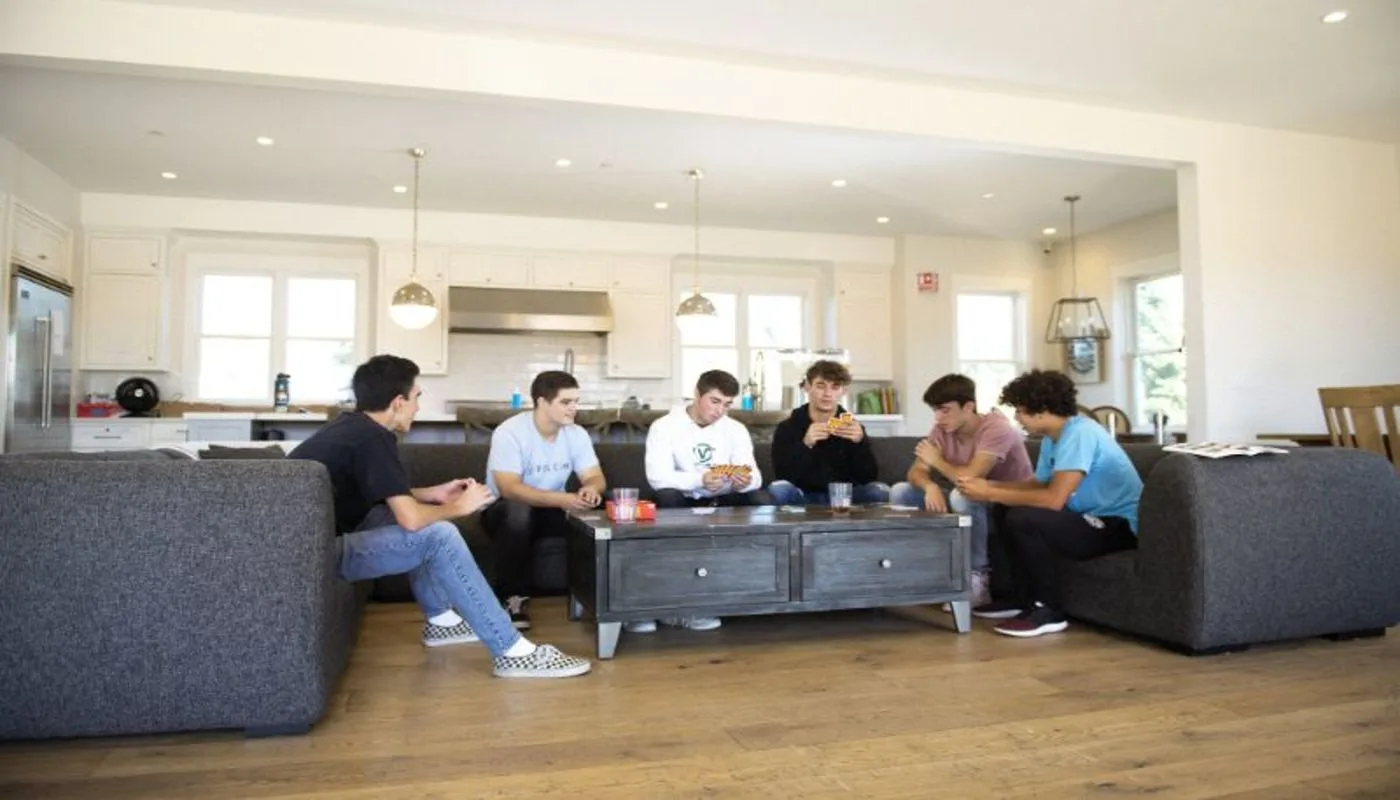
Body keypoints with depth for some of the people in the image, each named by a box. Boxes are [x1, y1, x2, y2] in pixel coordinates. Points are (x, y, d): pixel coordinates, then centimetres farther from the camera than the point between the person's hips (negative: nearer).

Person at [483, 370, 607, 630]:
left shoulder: (577, 434, -6)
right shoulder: (509, 433, -23)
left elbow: (596, 477, -8)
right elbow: (509, 489, -32)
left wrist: (590, 489, -34)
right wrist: (562, 499, -44)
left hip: (552, 510, 4)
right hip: (505, 510, -4)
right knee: (518, 510, -38)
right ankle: (514, 597, -22)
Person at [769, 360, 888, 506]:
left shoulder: (854, 428, 3)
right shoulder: (787, 428, -3)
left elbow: (868, 477, -6)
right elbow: (782, 476, -15)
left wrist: (860, 443, -23)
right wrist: (805, 445, -29)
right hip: (803, 499, -2)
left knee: (879, 491, -24)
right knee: (779, 489, -32)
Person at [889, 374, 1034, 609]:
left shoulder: (996, 428, -24)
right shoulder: (942, 429, -2)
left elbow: (969, 477, -36)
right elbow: (916, 472, -8)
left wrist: (937, 460, -16)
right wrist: (930, 486, -32)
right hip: (973, 508, 7)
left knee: (962, 495, -38)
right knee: (900, 492, -6)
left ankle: (979, 578, -20)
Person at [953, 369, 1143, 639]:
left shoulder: (1080, 434, -23)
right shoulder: (1053, 437, 6)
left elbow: (1053, 499, -31)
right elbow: (1039, 485, 15)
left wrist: (991, 494, -22)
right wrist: (989, 485, 1)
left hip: (1119, 527, -10)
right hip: (1093, 518, 10)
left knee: (1023, 519, -27)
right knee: (1005, 511, 9)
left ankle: (1048, 611, -13)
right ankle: (1023, 600, 14)